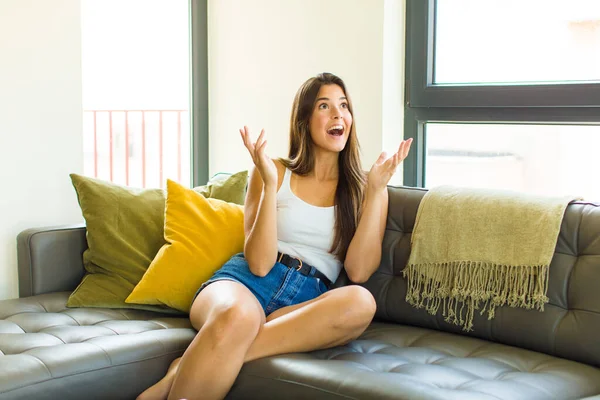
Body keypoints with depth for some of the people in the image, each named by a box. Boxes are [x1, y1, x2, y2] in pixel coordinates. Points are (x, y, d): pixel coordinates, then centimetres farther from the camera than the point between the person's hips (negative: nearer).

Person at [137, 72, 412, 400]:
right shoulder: (275, 172, 9)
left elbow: (358, 271, -1)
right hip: (246, 284, -2)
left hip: (307, 302, 3)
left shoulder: (363, 188, 13)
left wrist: (376, 190, -5)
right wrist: (269, 183, -11)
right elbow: (259, 263, -3)